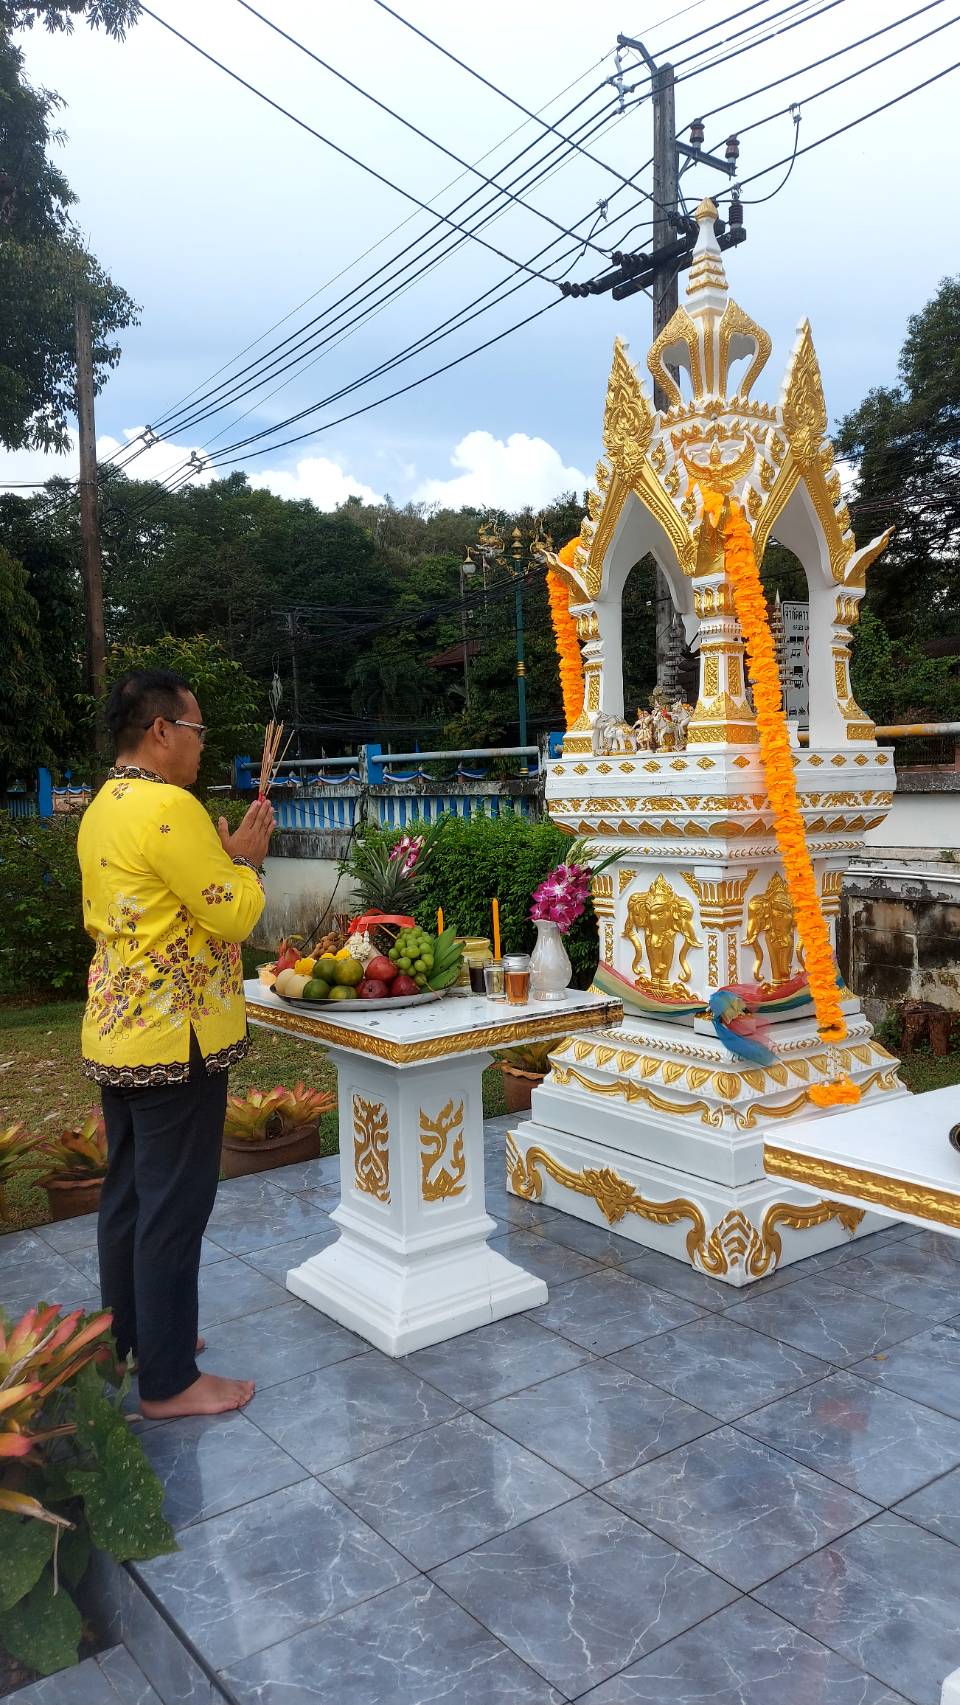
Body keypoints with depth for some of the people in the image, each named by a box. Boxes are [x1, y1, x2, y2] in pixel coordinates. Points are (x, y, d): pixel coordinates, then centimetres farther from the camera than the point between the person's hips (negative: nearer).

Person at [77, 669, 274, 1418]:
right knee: (173, 1207, 0)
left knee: (128, 1195, 19)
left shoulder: (102, 811, 12)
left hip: (117, 1034, 10)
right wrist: (245, 858, 0)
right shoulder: (169, 807, -20)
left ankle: (127, 1341, 33)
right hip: (174, 1039, -10)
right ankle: (169, 1379, 12)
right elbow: (234, 913, -18)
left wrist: (222, 859, 16)